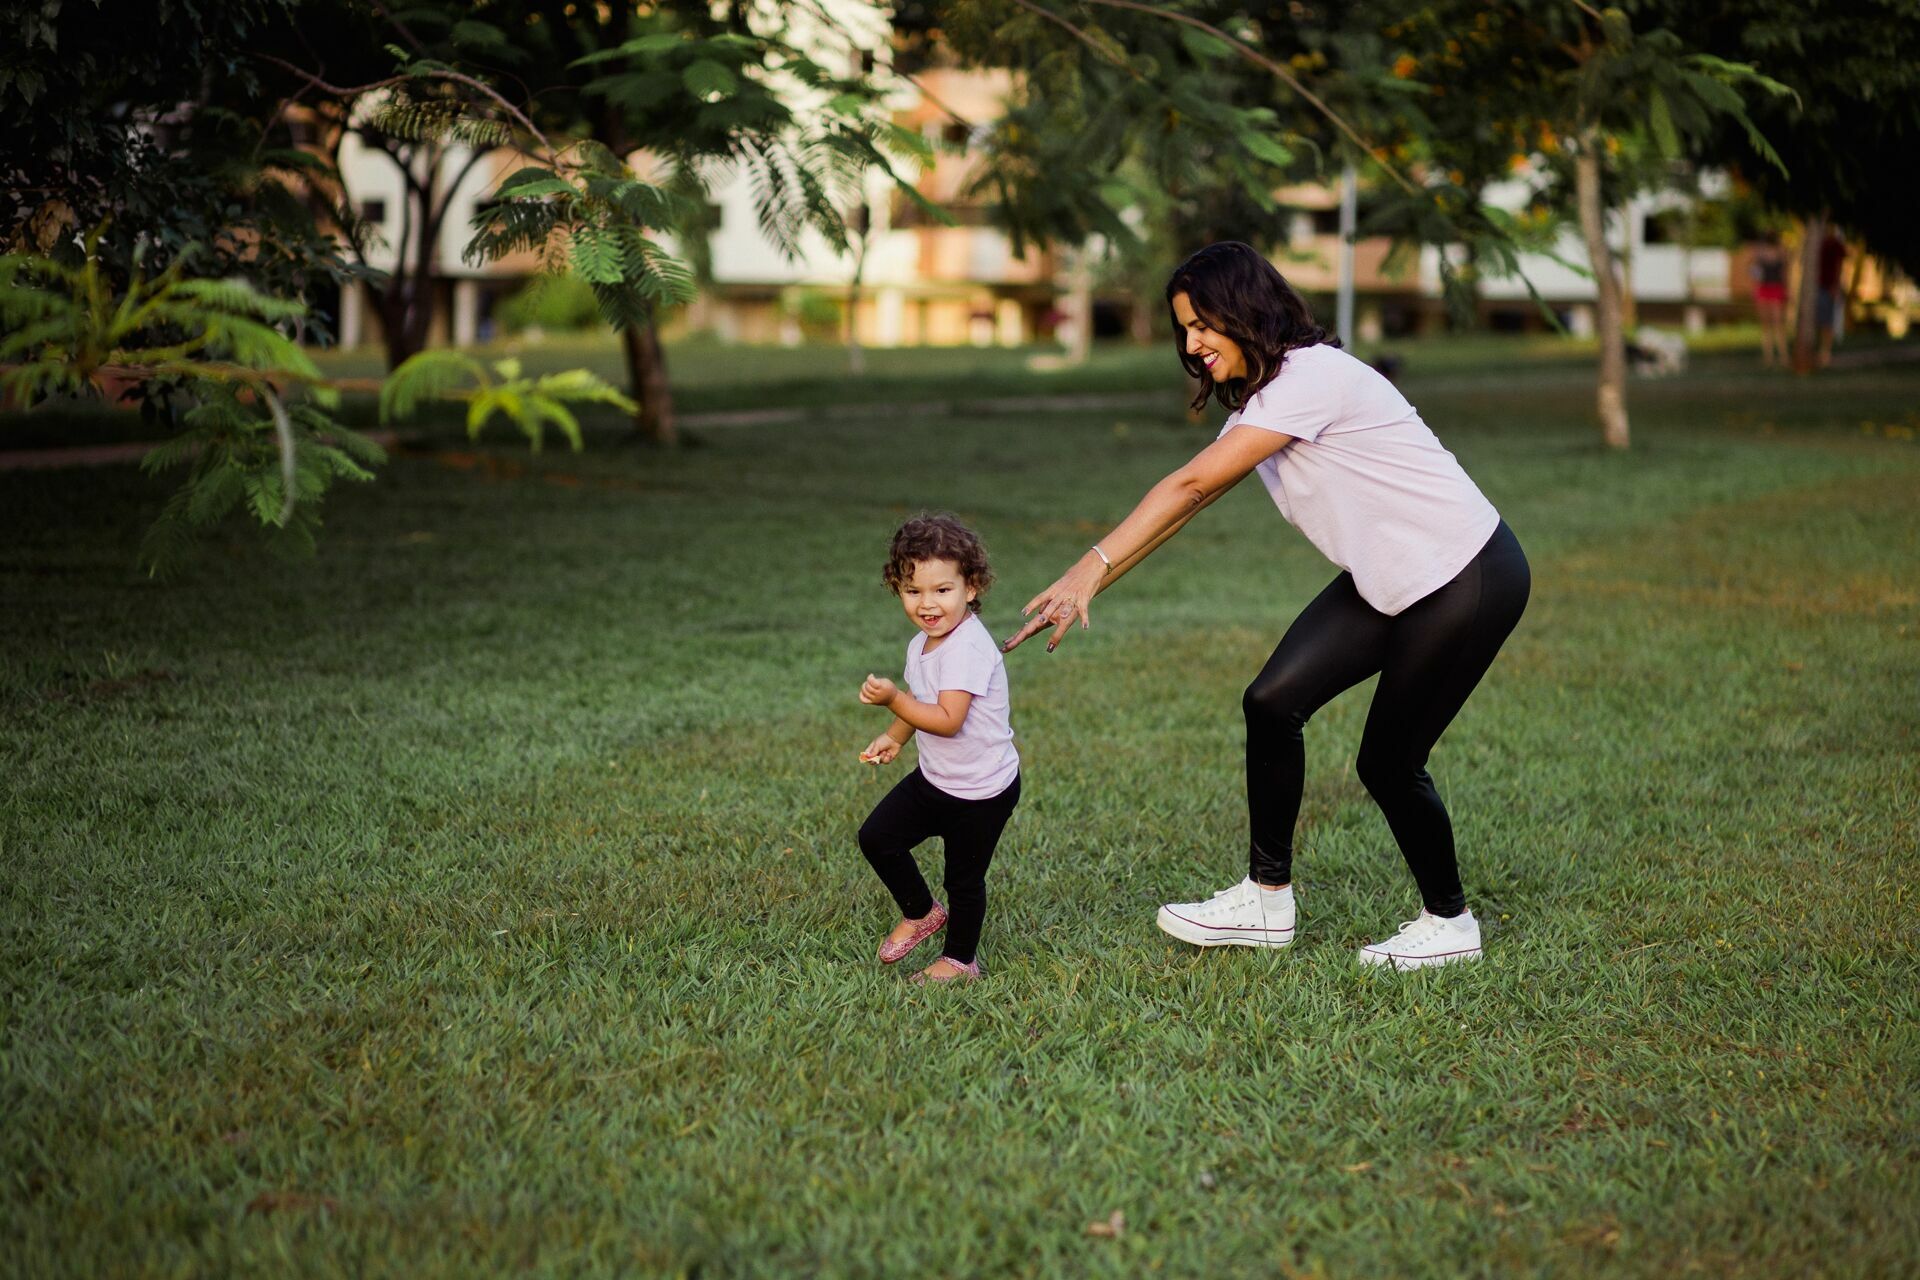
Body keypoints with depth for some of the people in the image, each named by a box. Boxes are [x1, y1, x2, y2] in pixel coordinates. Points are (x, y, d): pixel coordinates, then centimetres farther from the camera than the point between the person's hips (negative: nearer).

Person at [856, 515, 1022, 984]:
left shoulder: (968, 649, -27)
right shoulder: (920, 645, 3)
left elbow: (947, 719, -33)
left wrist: (893, 699, -37)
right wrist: (893, 737, 10)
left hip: (981, 791, -8)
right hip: (934, 778, 8)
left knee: (964, 877, 6)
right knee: (877, 837, 5)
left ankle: (960, 960, 27)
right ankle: (921, 912, 27)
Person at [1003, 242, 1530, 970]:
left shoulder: (1311, 377, -23)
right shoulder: (1259, 401, 7)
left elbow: (1191, 485, -27)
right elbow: (1189, 500, 6)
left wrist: (1093, 566, -29)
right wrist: (1090, 583, -1)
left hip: (1468, 580, -9)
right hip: (1385, 581, 9)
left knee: (1388, 761, -2)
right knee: (1273, 702, -3)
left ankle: (1449, 923, 20)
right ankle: (1267, 898, 8)